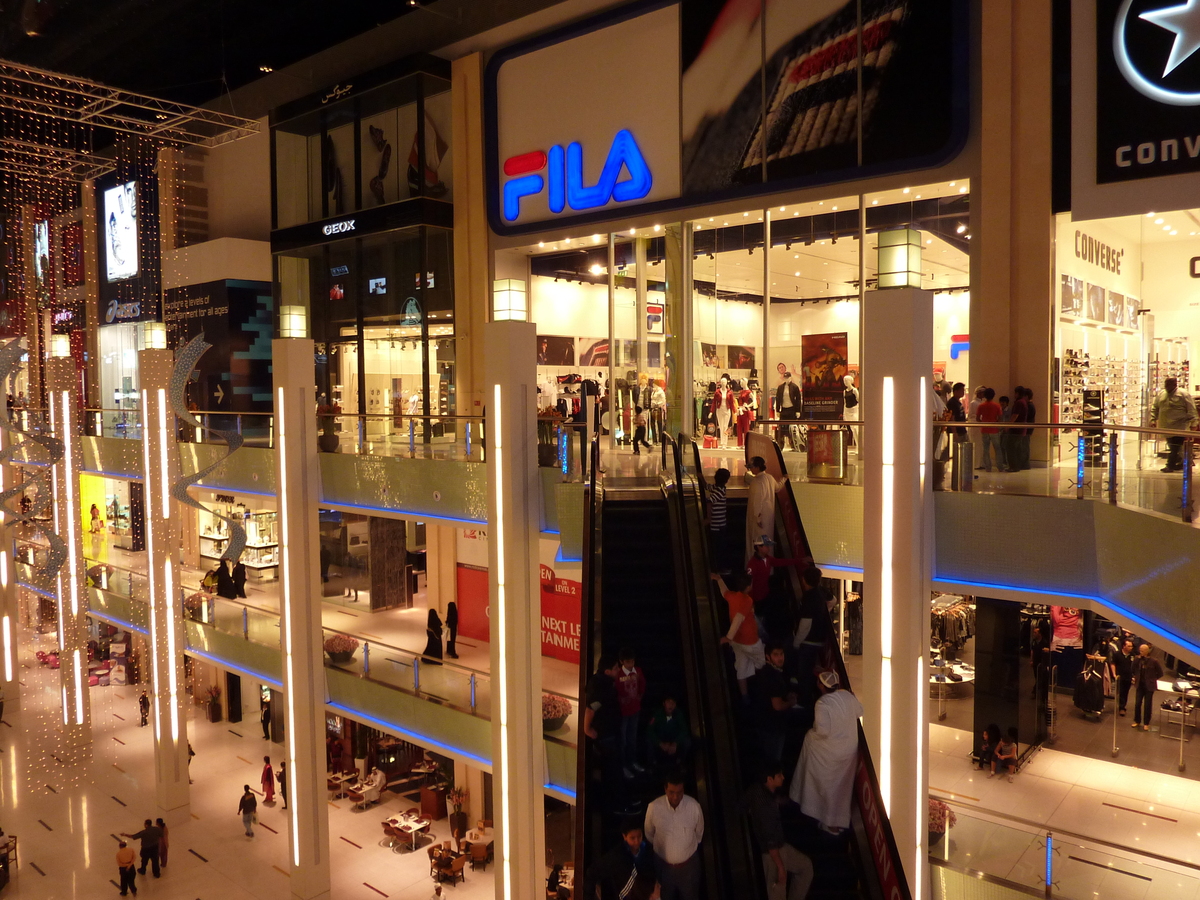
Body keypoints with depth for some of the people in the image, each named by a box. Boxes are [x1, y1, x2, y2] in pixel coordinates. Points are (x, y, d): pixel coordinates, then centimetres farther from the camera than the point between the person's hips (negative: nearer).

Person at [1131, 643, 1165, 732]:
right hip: (1140, 685, 3)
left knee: (1147, 705, 6)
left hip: (1149, 686, -3)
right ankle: (1137, 721, 23)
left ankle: (1146, 723, 19)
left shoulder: (1154, 661, -15)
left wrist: (1152, 679, 1)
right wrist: (1134, 677, 0)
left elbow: (1160, 673, -2)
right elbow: (1132, 670, 8)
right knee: (1137, 704, 6)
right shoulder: (1138, 660, -6)